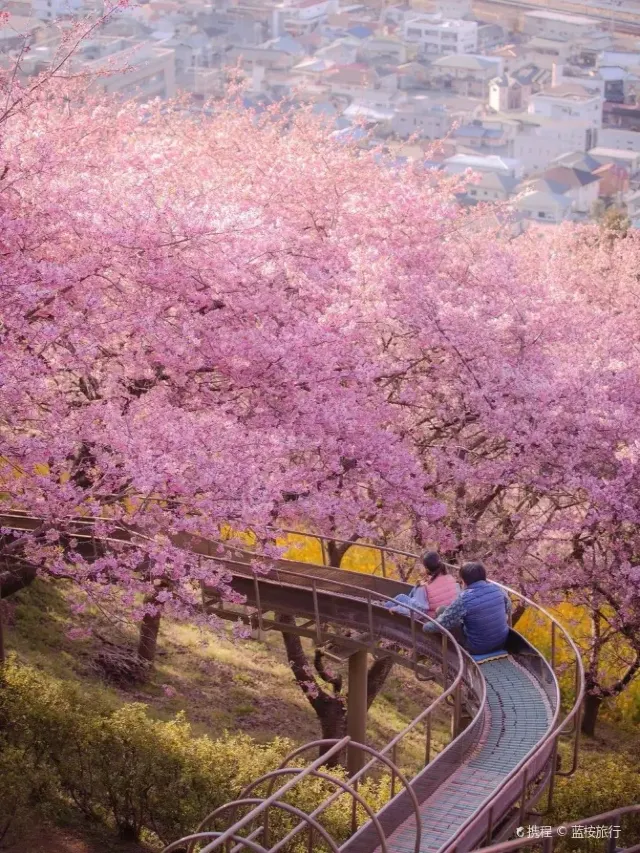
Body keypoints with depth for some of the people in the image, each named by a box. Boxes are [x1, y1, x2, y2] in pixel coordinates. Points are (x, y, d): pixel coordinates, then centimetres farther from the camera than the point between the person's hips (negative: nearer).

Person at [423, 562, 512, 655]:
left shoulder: (464, 599, -26)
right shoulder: (497, 589, -10)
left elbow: (443, 623, -18)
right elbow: (508, 608, 11)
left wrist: (425, 627, 2)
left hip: (478, 649, -6)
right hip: (502, 642, 6)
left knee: (441, 610, 5)